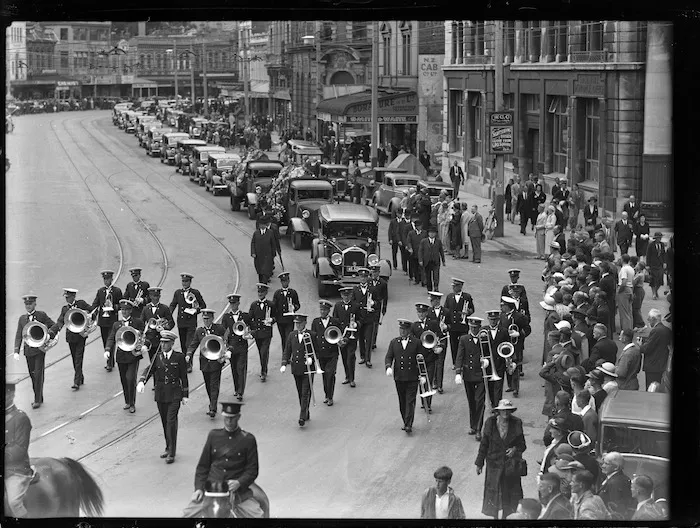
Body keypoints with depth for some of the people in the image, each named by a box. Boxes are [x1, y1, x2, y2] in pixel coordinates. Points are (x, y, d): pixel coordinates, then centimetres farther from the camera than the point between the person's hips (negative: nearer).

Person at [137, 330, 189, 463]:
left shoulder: (179, 357, -3)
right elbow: (149, 370, -5)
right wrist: (141, 381, -25)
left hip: (174, 394, -4)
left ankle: (171, 453, -10)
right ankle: (168, 448, 25)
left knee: (171, 421, -11)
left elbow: (184, 377, 0)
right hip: (160, 394, 4)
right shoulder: (157, 357, 6)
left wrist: (185, 395, 0)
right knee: (165, 422, 11)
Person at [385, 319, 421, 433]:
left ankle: (408, 425, -12)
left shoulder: (416, 343, 1)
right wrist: (388, 367, -16)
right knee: (402, 402, 10)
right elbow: (388, 357, 5)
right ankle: (405, 423, 21)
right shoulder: (394, 342, 7)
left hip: (412, 377, -3)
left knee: (410, 401, -8)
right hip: (399, 377, 3)